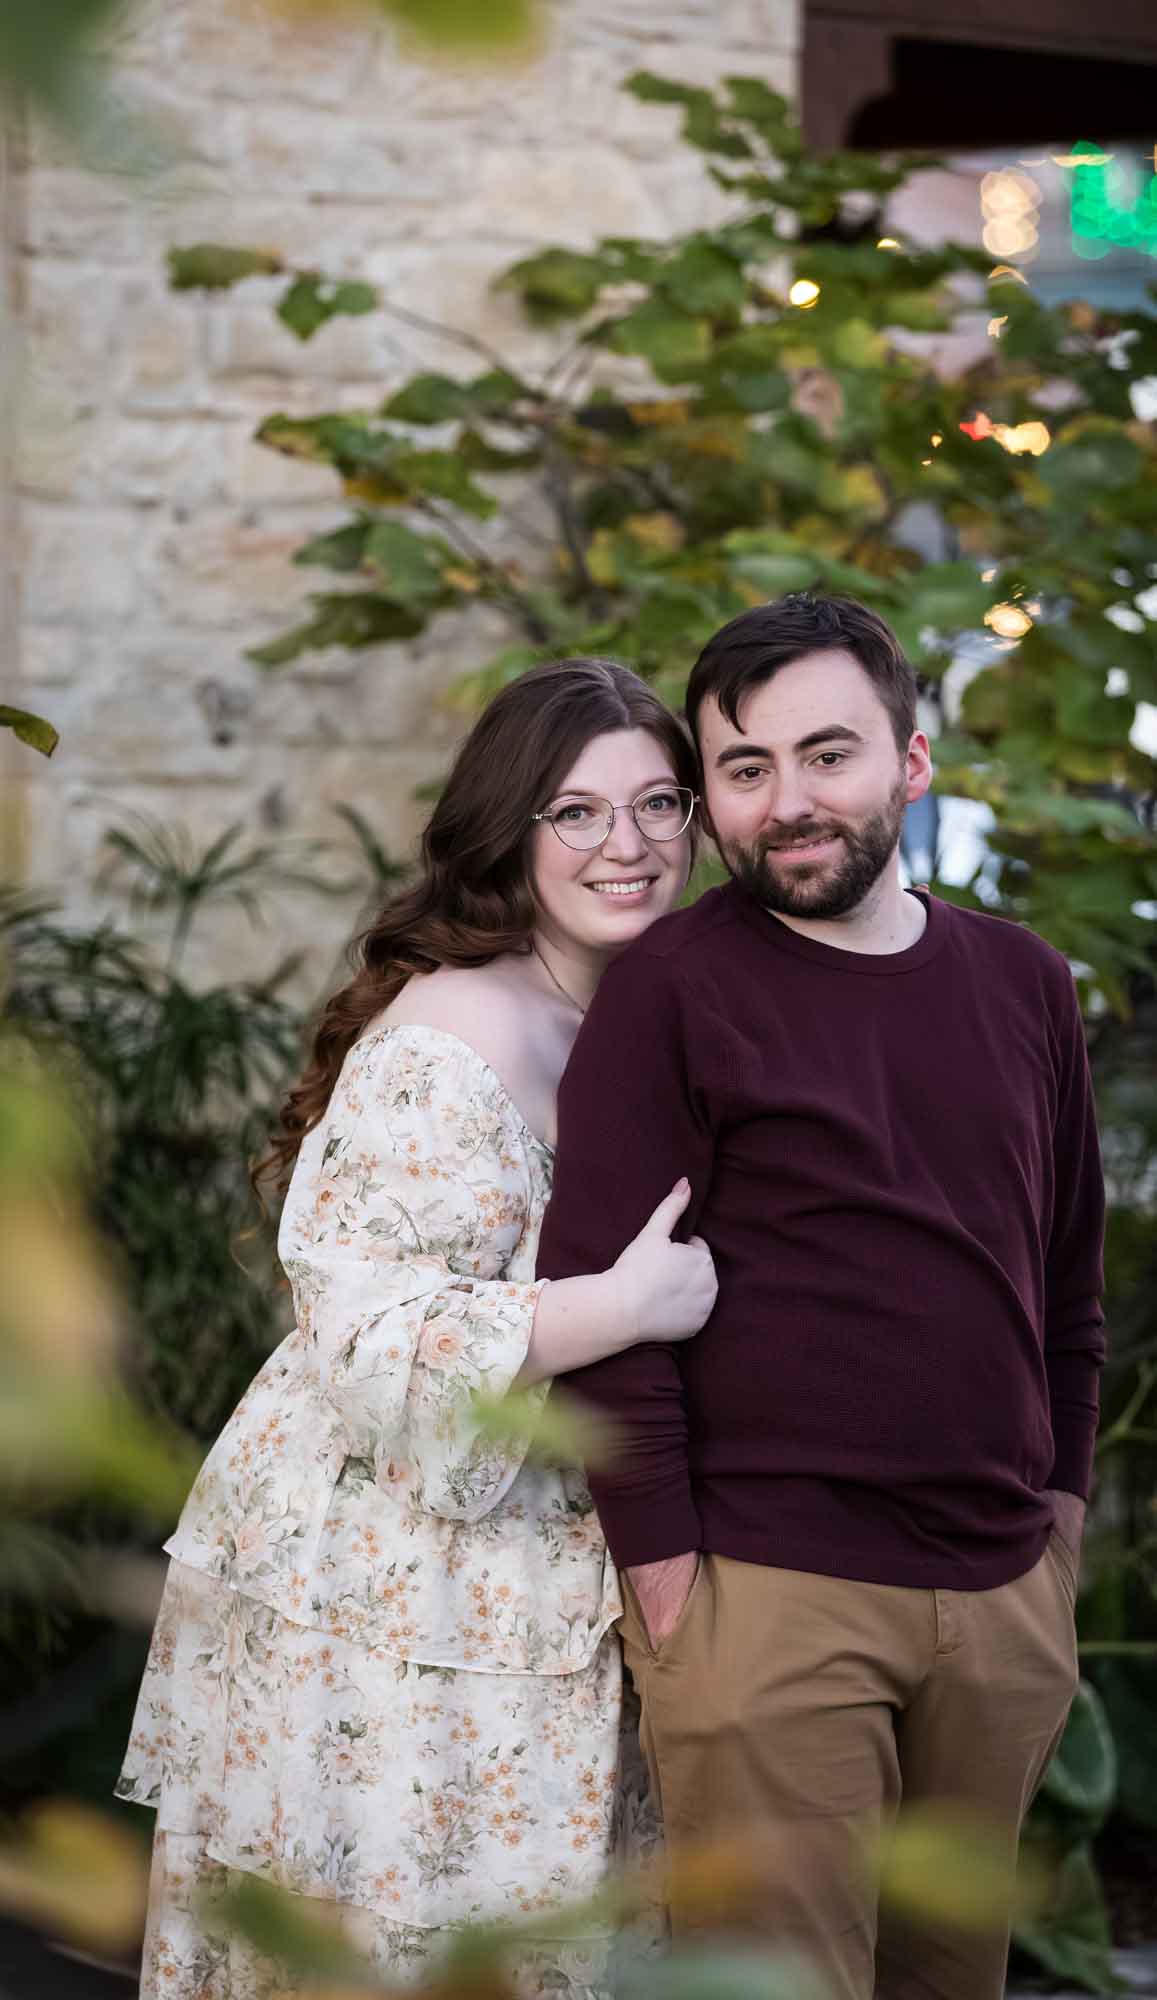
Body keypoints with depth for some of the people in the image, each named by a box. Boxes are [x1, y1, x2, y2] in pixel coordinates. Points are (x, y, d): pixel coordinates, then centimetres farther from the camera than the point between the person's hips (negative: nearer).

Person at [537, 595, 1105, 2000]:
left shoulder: (1024, 984, 11)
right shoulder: (670, 989, -5)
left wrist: (1061, 1497, 14)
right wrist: (659, 1556, -10)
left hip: (1005, 1589, 5)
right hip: (771, 1594, -5)